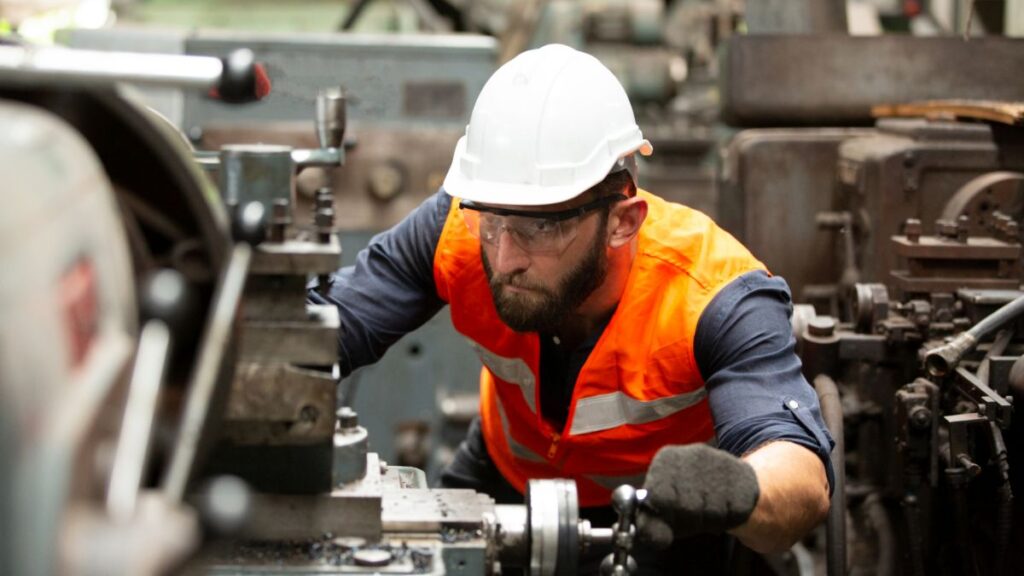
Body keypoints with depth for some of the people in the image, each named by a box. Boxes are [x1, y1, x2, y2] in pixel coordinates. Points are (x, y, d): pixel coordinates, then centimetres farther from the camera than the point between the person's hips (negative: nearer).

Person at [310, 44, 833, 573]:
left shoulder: (715, 299, -37)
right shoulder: (462, 228, -28)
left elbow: (805, 484, -48)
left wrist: (735, 489, -73)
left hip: (659, 519, 0)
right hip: (503, 481, 0)